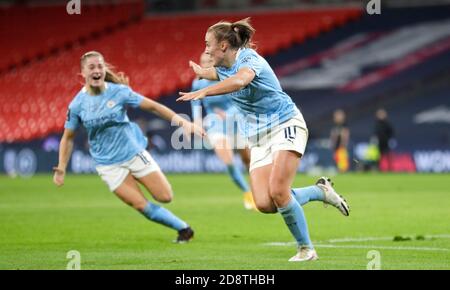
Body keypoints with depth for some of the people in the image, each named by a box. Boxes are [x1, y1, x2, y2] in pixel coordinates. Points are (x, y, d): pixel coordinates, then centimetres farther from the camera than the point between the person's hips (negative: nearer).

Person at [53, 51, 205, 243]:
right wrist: (61, 169, -2)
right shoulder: (77, 105, -7)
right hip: (108, 165, 0)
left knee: (165, 197, -6)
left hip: (134, 153, 0)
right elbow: (68, 138, 4)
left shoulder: (119, 91, -9)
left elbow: (152, 106, -5)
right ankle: (183, 228, 7)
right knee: (141, 205, -10)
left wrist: (179, 120, -14)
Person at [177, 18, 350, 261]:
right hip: (258, 138, 8)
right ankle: (319, 191, 11)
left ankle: (306, 249, -7)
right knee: (264, 204, -12)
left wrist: (203, 92, -50)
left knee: (278, 192, -23)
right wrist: (200, 71, 58)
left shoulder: (249, 59, -17)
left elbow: (240, 80, -42)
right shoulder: (224, 67, 8)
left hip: (285, 125, -8)